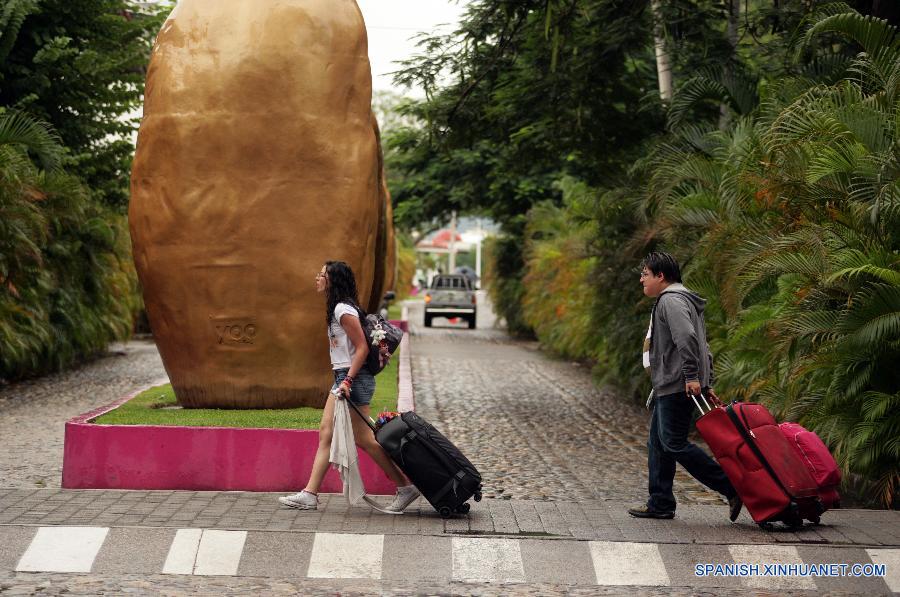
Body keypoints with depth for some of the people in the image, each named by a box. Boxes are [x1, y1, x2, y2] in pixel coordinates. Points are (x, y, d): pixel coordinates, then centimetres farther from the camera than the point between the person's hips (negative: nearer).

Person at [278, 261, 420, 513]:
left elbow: (362, 347, -18)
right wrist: (344, 380, 18)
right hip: (343, 378, 10)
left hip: (353, 378, -10)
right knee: (326, 434, 7)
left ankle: (405, 487, 3)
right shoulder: (337, 308, 15)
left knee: (364, 439, -5)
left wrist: (348, 380, -22)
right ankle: (310, 494, 8)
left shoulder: (343, 309, -15)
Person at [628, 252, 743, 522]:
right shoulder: (681, 299, 23)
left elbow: (687, 338, -26)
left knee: (674, 443, -11)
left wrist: (691, 377, -28)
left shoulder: (671, 300, -11)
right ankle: (660, 504, 14)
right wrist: (707, 384, 21)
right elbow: (704, 348, 24)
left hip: (676, 388, -11)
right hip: (668, 387, 11)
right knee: (658, 444, 11)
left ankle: (733, 488, -9)